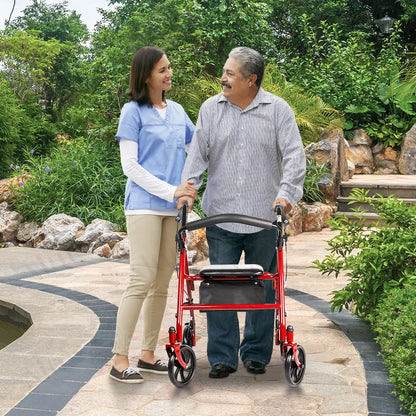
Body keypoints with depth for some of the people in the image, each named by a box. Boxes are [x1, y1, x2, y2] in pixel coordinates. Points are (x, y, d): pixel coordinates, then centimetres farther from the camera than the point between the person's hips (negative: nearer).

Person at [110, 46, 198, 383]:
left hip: (173, 207, 6)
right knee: (142, 280, -11)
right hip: (145, 205, -6)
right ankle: (120, 360, -3)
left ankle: (148, 355, 17)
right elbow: (130, 166, -7)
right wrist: (171, 190, -13)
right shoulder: (133, 112, -1)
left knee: (163, 282, 7)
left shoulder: (177, 111, 16)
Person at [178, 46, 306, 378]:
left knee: (262, 286, 8)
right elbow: (197, 153, 7)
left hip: (264, 216, -1)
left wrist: (287, 192, -15)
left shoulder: (278, 109, 2)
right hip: (221, 214, 1)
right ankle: (222, 357, 12)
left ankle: (256, 354, 23)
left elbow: (294, 155, -3)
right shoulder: (211, 109, 8)